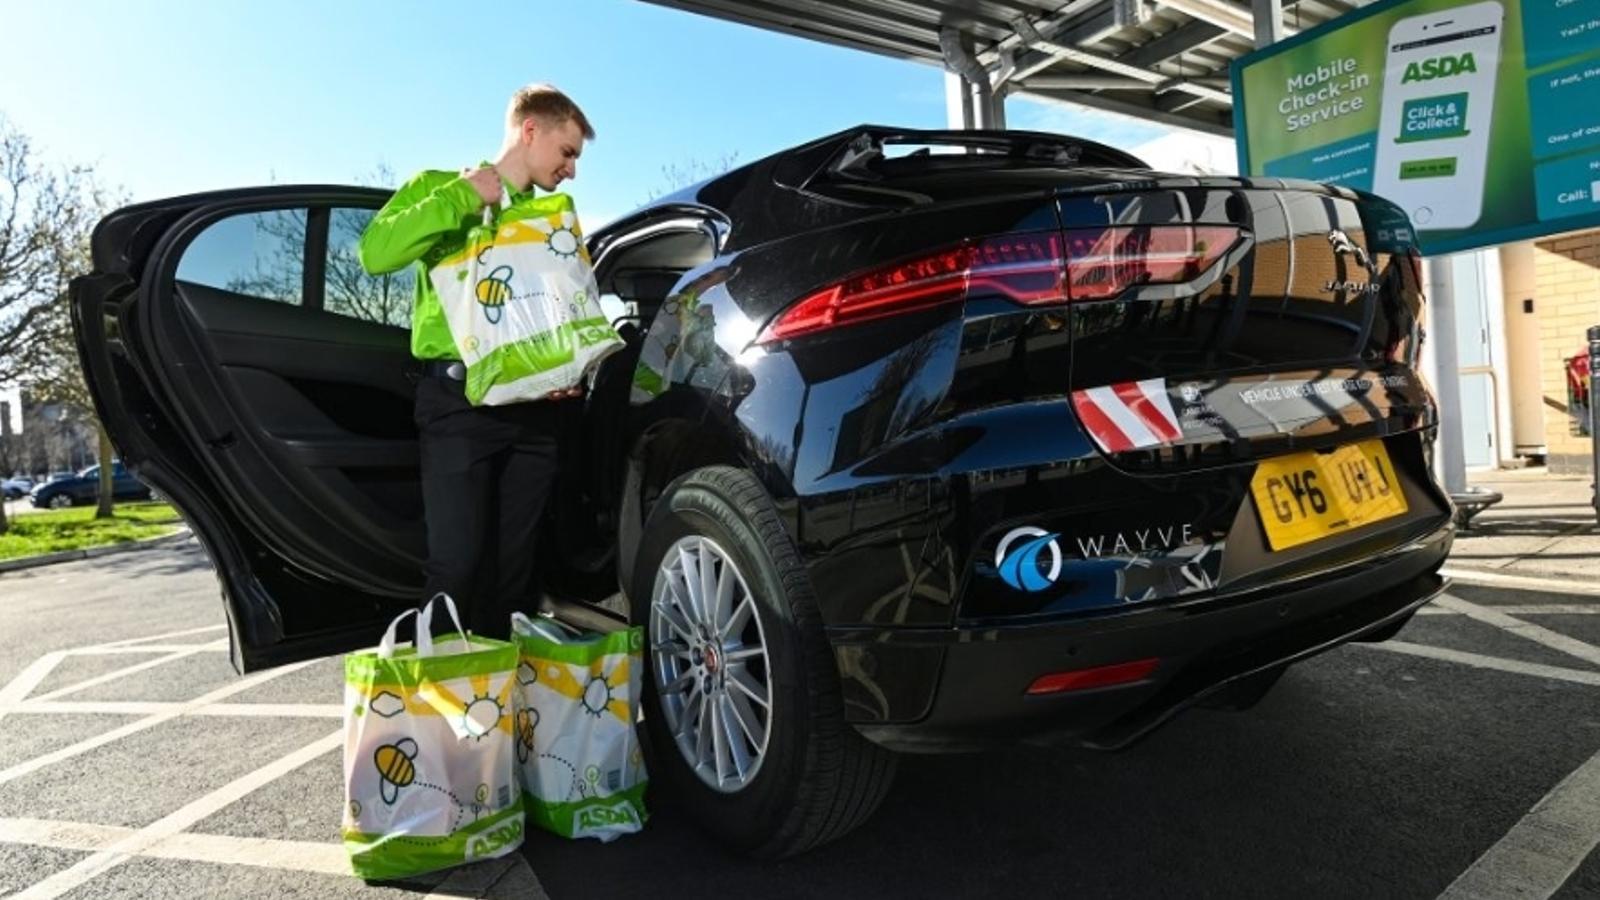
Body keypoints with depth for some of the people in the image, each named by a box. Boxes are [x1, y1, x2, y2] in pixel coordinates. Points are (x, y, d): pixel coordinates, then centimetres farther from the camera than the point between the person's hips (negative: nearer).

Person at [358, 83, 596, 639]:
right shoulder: (439, 187, 9)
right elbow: (375, 253, -8)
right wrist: (460, 197, -10)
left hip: (534, 405, 4)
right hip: (459, 397, -4)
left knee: (512, 568, 6)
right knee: (458, 564, -10)